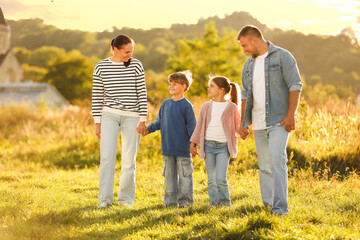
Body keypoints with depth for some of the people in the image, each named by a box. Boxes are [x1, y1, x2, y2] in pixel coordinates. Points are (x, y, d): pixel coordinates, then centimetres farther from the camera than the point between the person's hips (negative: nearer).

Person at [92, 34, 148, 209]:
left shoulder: (136, 65, -2)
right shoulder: (101, 67, 0)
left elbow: (142, 93, -1)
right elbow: (97, 95, 4)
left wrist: (143, 120, -4)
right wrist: (97, 122, 2)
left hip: (132, 117, 0)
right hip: (109, 115, 0)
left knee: (129, 160, 2)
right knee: (107, 156, -13)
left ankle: (125, 198, 15)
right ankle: (105, 199, -13)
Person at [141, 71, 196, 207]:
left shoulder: (186, 105, -6)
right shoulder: (165, 104, 11)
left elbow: (191, 126, -6)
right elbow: (159, 122, 19)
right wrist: (148, 129, 5)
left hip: (182, 150, -5)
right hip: (168, 149, 6)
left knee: (184, 175, -1)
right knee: (169, 175, 9)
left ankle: (185, 200, 5)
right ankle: (170, 200, 15)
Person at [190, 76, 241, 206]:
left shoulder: (231, 107, 1)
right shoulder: (206, 106, 10)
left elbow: (238, 125, 2)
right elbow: (199, 126, 14)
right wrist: (193, 143, 11)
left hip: (223, 146, -3)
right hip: (208, 145, 3)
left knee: (220, 178, -11)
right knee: (211, 179, 6)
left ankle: (225, 202, 4)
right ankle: (214, 203, 15)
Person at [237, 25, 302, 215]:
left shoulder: (282, 57, -4)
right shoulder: (249, 64, 15)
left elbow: (295, 86, -9)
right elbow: (246, 95, 18)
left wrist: (290, 115, -15)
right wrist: (243, 123, 14)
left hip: (279, 121, -6)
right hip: (259, 124, 6)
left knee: (277, 161, -17)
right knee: (264, 166, 7)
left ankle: (280, 207, -17)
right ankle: (267, 206, 14)